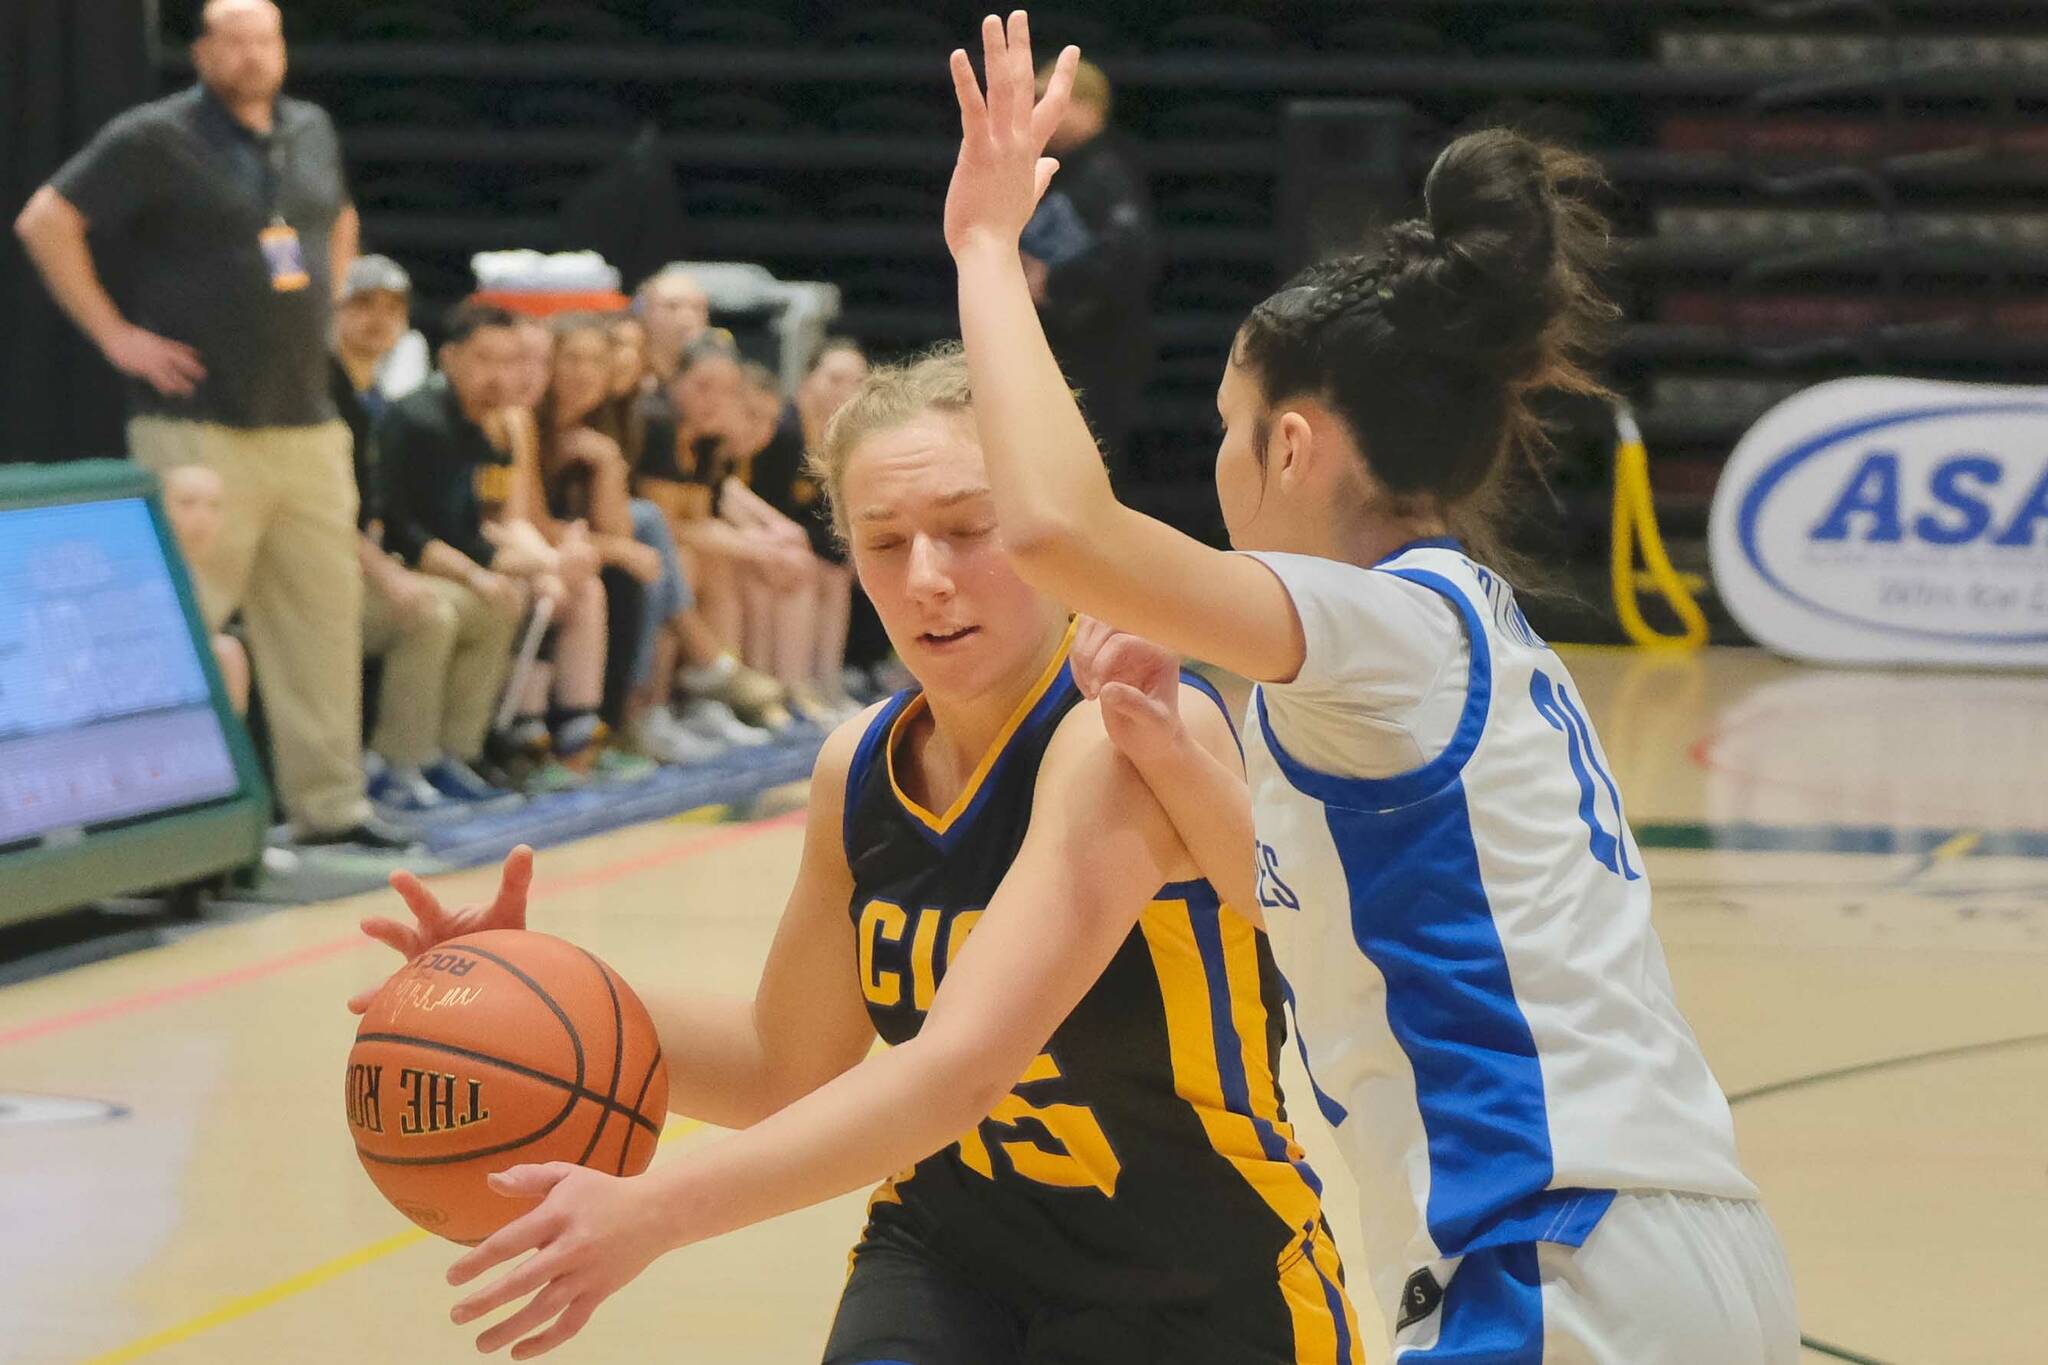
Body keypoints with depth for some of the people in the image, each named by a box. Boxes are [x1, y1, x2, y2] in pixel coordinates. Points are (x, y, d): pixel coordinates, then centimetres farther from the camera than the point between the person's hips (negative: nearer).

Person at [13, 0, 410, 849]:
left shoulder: (312, 134, 12)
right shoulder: (156, 139, -7)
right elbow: (46, 222, -9)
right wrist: (115, 334, -10)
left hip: (307, 423, 6)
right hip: (201, 423, -6)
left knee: (321, 616, 7)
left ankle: (329, 804, 14)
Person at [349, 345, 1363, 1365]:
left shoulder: (1135, 736, -22)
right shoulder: (862, 769, -1)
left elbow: (960, 1066, -33)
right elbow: (787, 1066, 12)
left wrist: (656, 1211, -39)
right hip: (950, 1252, 4)